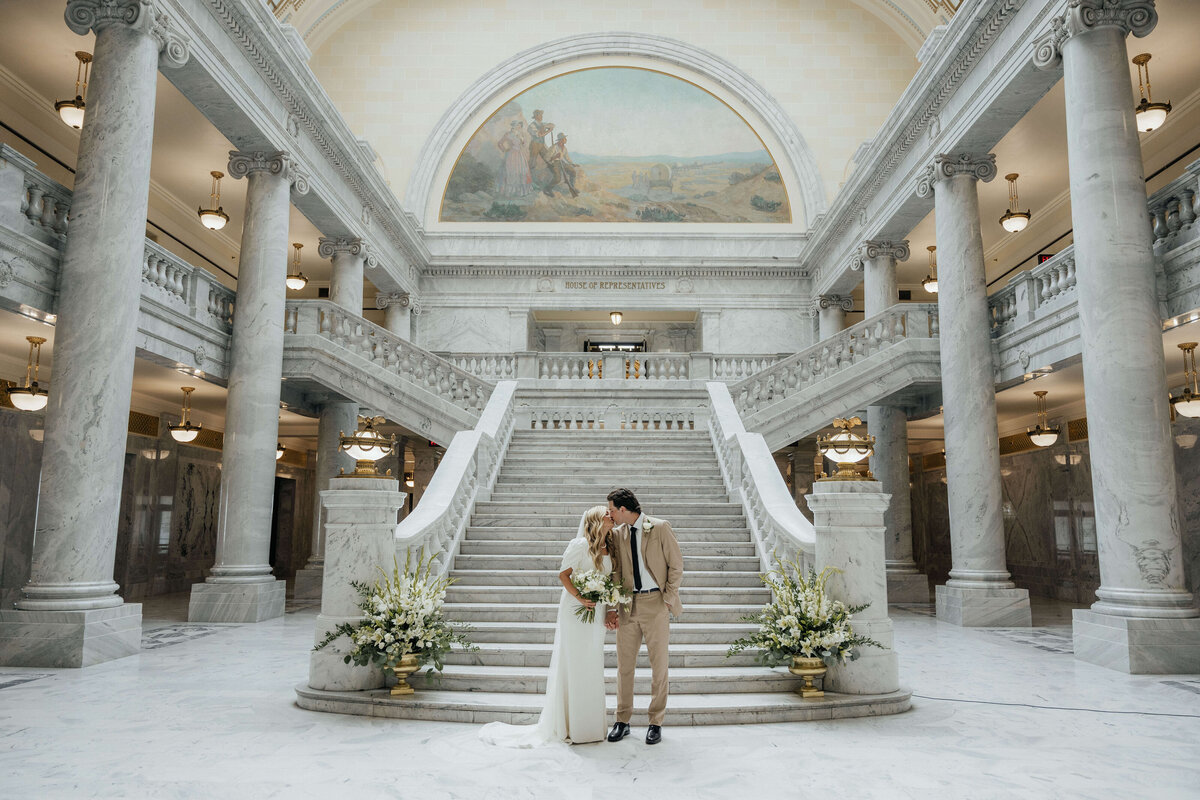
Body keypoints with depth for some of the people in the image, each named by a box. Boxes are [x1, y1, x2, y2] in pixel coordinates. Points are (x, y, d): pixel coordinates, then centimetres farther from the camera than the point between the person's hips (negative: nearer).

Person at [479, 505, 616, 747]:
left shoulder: (610, 549, 9)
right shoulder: (580, 544, -10)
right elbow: (563, 574, -10)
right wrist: (580, 597, -20)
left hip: (597, 613, 6)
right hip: (575, 610, -6)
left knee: (592, 668, 11)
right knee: (573, 666, -1)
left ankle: (591, 724, 21)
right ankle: (572, 726, 8)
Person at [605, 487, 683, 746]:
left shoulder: (660, 528, -6)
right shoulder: (618, 534, 7)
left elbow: (676, 565, -2)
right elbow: (615, 573, 10)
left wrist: (669, 598, -6)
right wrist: (612, 608, 2)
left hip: (655, 602, -4)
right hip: (628, 604, 4)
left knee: (658, 664, 3)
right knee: (624, 663, 8)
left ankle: (656, 722, 16)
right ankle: (622, 721, 21)